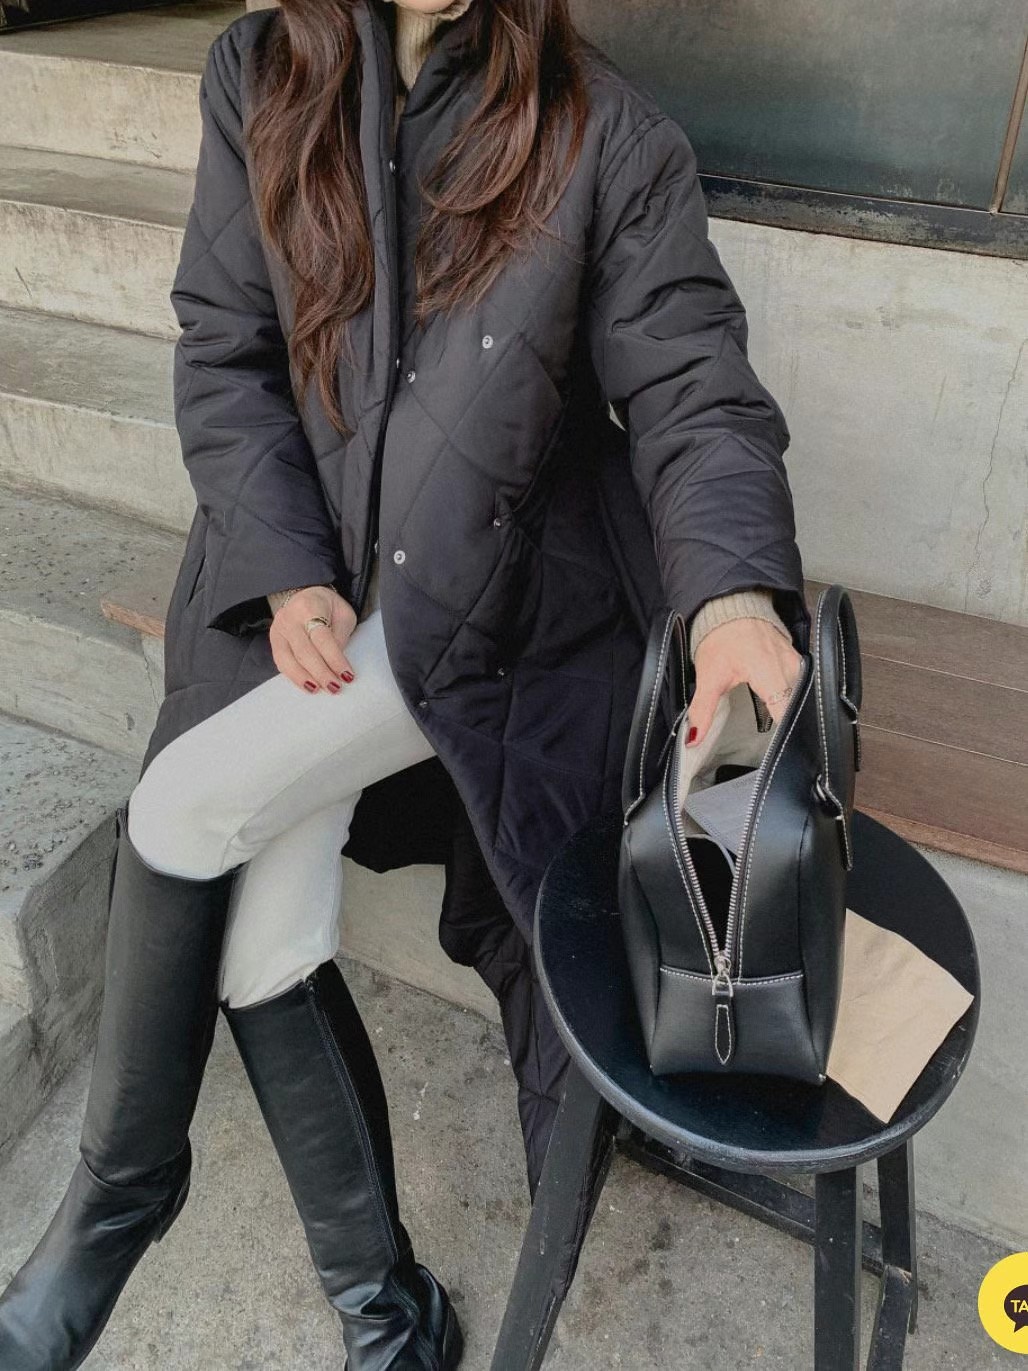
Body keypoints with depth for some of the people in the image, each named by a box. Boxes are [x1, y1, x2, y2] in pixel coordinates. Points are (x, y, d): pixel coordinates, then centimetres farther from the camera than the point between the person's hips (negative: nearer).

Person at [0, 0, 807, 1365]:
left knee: (181, 809, -19)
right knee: (263, 950, -6)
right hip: (295, 587, 4)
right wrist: (285, 575, -10)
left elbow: (694, 392, -10)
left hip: (485, 605, -4)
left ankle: (122, 1187, 10)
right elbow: (222, 354, 3)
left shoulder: (608, 136, -5)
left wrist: (736, 594, -30)